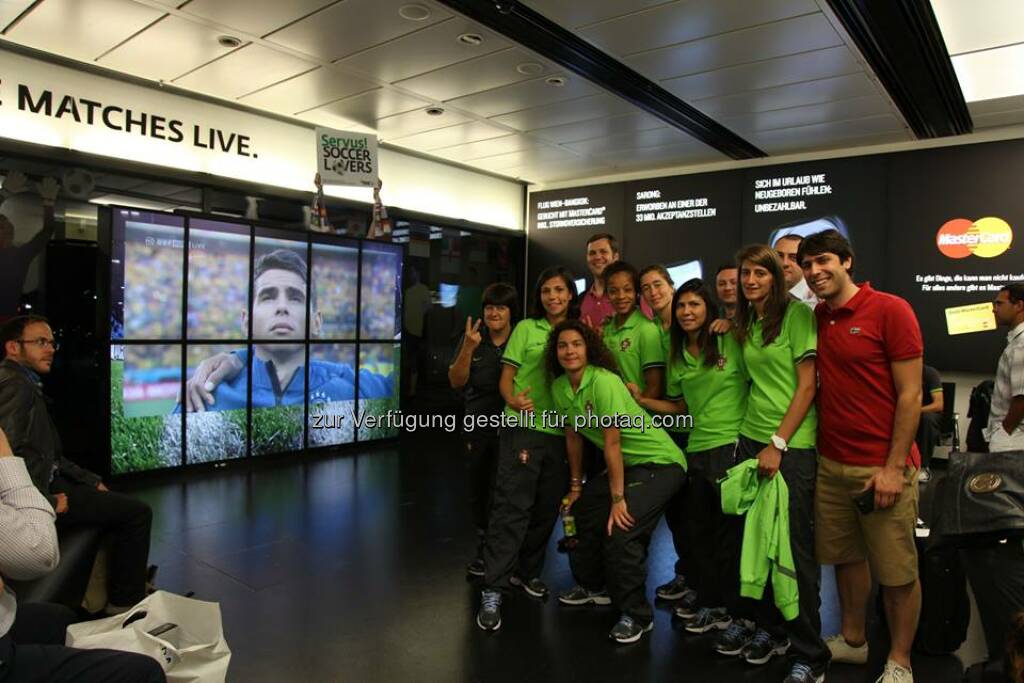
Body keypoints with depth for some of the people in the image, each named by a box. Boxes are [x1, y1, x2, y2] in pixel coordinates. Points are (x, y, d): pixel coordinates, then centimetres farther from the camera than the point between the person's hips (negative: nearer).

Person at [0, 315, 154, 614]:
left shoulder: (26, 384, 14)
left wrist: (91, 480, 10)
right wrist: (46, 501, -21)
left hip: (46, 481, 10)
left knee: (123, 503, 22)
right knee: (137, 512, -8)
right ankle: (126, 603, 6)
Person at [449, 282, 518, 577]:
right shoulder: (472, 338, 0)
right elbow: (456, 382, -4)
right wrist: (469, 348, -17)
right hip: (478, 427, 3)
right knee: (478, 490, 14)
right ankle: (484, 546, 34)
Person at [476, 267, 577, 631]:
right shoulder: (526, 328, 2)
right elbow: (506, 377, -1)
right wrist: (513, 401, -20)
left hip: (561, 431, 4)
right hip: (523, 426, -4)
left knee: (547, 507, 12)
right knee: (512, 506, -7)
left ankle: (527, 570, 31)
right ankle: (493, 589, 0)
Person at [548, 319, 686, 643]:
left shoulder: (604, 382, -25)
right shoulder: (559, 387, -1)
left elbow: (612, 443, -24)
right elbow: (573, 436, 8)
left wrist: (618, 499, -20)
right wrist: (576, 487, 14)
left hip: (661, 462, -9)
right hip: (627, 464, 9)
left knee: (621, 529, -20)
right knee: (582, 510, 15)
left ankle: (637, 616, 1)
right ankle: (591, 587, 38)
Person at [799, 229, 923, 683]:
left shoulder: (890, 310, -9)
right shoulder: (815, 318, 7)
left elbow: (910, 395, -10)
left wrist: (894, 467, -14)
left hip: (882, 468, -5)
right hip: (830, 465, 5)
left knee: (897, 572, 7)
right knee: (846, 558, 17)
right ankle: (852, 641, 34)